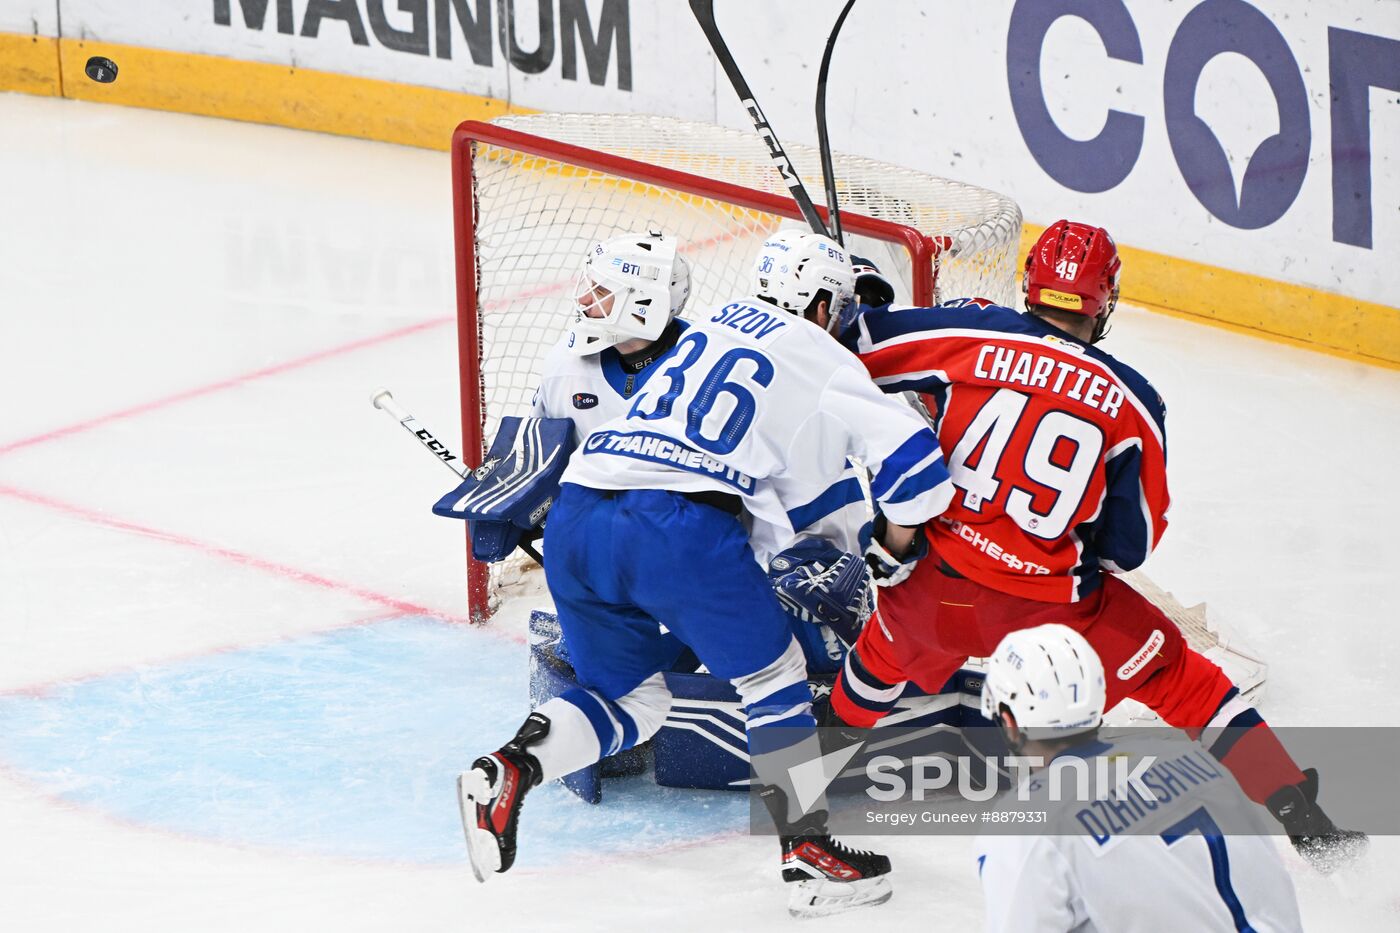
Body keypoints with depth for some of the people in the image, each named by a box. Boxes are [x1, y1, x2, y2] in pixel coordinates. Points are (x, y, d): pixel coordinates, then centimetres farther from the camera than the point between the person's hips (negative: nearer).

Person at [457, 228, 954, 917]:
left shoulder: (712, 324, 28)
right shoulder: (824, 362, 10)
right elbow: (909, 454, 2)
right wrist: (894, 549, 18)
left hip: (574, 517, 6)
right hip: (678, 529, -6)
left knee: (628, 694, 21)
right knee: (774, 676, 12)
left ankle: (507, 771, -2)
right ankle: (810, 856, 10)